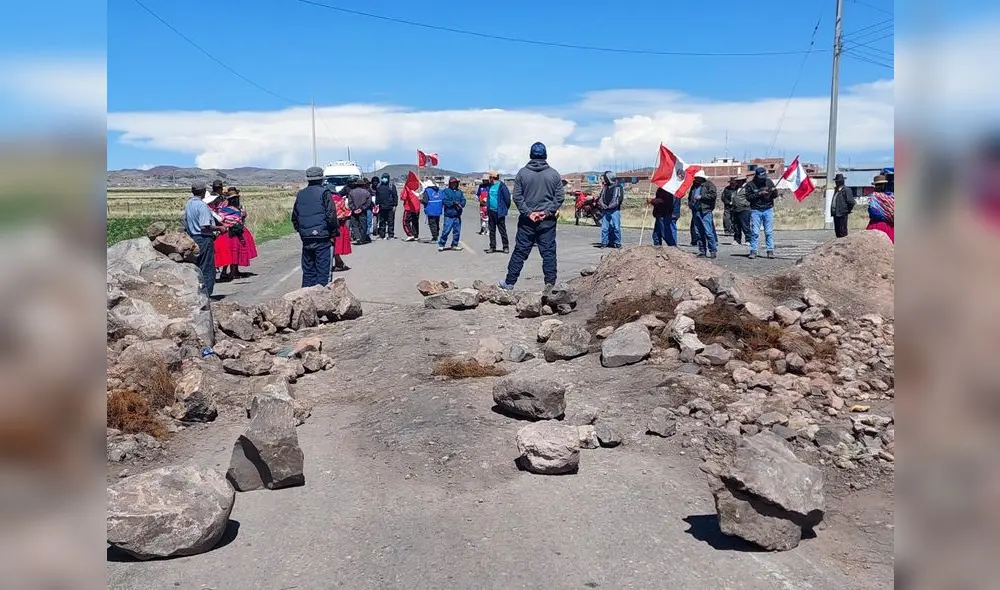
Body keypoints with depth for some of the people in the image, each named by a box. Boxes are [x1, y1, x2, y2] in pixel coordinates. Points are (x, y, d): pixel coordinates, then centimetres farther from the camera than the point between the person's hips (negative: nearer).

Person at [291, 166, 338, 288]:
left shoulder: (300, 194, 11)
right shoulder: (324, 193, -6)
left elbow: (294, 217, 15)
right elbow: (331, 215, -11)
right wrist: (334, 233, -2)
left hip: (306, 238, 5)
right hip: (322, 237, -5)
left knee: (308, 270, 12)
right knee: (322, 269, -2)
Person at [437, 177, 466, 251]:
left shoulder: (459, 192, 15)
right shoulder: (446, 191, 2)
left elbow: (463, 200, 7)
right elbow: (445, 201, -10)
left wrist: (460, 205, -14)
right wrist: (454, 203, -18)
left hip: (457, 215, 5)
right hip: (449, 215, -5)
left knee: (457, 231, 8)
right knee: (446, 230, -9)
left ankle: (454, 245, 19)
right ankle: (441, 244, 1)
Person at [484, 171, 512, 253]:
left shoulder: (501, 186, -11)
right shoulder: (490, 186, 12)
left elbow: (507, 197, -10)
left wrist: (505, 209, -4)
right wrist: (487, 208, 12)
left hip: (499, 212, -7)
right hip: (491, 212, 7)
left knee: (502, 230, -2)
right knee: (492, 230, 10)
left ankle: (506, 247, 7)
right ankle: (492, 247, 16)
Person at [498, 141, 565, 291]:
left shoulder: (522, 173, 0)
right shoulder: (554, 174, 1)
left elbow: (517, 196, -4)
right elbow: (560, 197, -2)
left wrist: (528, 213, -4)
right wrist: (547, 212, -4)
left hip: (527, 221, 0)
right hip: (548, 221, 0)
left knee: (520, 252, 7)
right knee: (548, 252, 3)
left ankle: (509, 282, 13)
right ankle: (550, 284, -1)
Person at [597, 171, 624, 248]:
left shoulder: (617, 187, -3)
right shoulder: (605, 187, 16)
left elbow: (617, 199, -10)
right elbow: (601, 197, 16)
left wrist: (609, 206, -16)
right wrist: (602, 205, -4)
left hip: (614, 210, -5)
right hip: (605, 211, 5)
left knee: (616, 227, -4)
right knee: (604, 227, 1)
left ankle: (617, 243, 5)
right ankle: (604, 243, 6)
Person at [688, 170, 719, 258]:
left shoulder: (709, 184, 0)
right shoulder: (694, 186, 21)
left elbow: (714, 195, -13)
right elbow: (690, 196, 35)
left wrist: (701, 197, -14)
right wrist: (690, 203, 14)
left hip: (705, 212, -7)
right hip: (695, 212, 7)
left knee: (708, 232, -12)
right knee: (698, 233, 7)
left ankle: (713, 251, -7)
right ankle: (702, 251, 14)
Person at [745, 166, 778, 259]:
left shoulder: (769, 182, 7)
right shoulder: (750, 184, -1)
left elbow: (775, 195, 7)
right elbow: (748, 197, -9)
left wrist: (773, 191, -15)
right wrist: (759, 194, -19)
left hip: (768, 210, 2)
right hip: (756, 210, -2)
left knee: (769, 232, 1)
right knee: (754, 232, -3)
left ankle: (770, 251, 4)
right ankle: (753, 251, 2)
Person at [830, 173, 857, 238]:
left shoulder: (846, 190, -11)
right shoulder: (836, 190, 16)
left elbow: (851, 202, -16)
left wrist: (848, 210, -6)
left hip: (842, 214, -9)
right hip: (836, 214, 9)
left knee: (843, 232, -7)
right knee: (837, 231, 12)